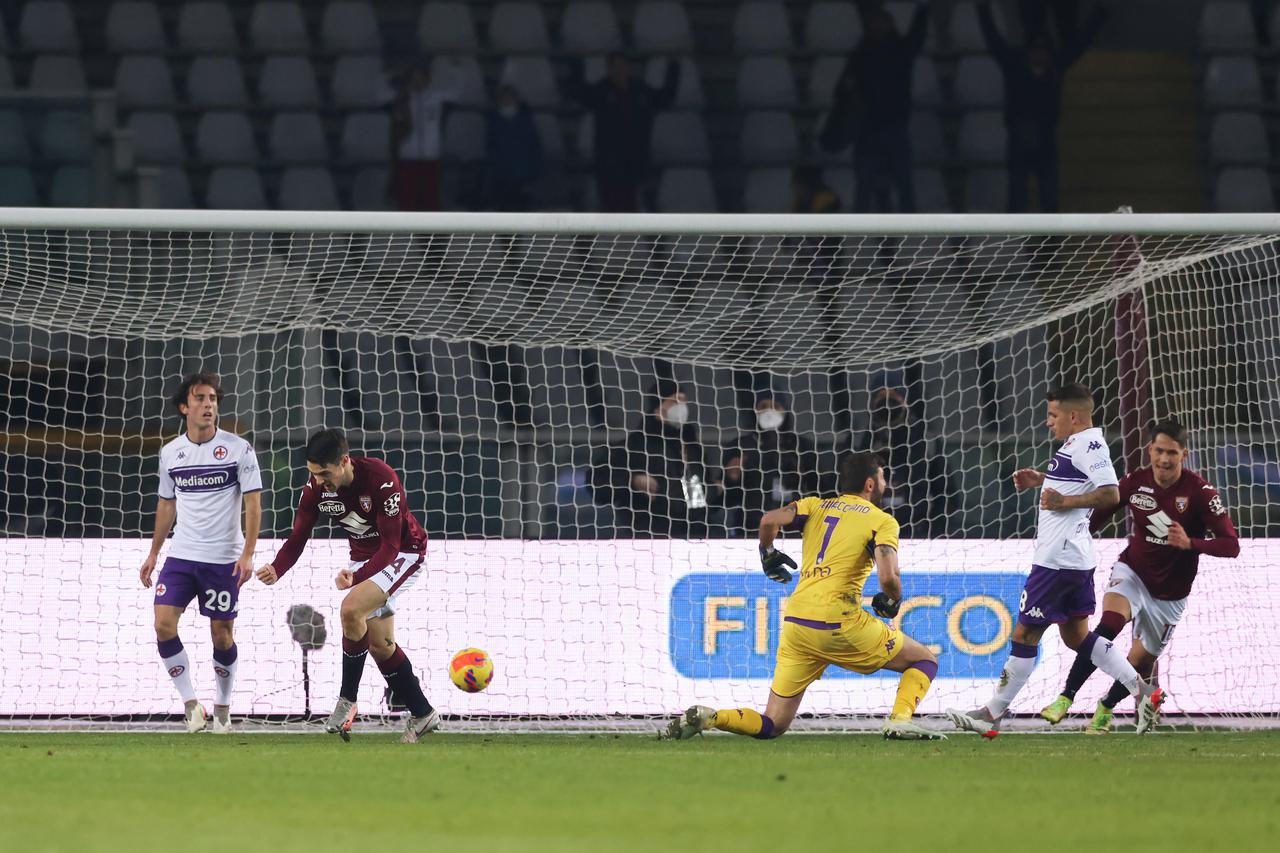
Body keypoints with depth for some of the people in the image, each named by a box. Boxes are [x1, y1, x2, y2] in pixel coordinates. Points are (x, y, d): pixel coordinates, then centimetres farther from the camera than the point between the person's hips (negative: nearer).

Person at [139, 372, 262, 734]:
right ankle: (190, 704, -3)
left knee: (222, 634, 3)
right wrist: (153, 553, 18)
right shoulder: (171, 453, 5)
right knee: (163, 625, -12)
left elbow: (253, 503, -6)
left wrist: (248, 553, -16)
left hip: (223, 560, -3)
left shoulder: (238, 448, -7)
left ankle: (222, 707, 20)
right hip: (181, 555, 3)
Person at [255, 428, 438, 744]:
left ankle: (347, 701, -14)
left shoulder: (381, 479, -31)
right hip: (364, 558, 7)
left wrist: (357, 577, -43)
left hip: (402, 554, -7)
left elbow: (390, 545, -30)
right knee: (380, 645, 7)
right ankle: (422, 715, 23)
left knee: (351, 608, -28)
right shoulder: (316, 487, -14)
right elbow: (298, 536, -9)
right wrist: (276, 570, -29)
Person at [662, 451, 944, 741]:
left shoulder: (817, 505, 18)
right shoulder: (883, 521, 5)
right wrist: (892, 602, 11)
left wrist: (768, 554, 19)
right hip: (839, 620, -5)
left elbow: (770, 520, 0)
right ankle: (899, 720, -11)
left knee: (772, 726, 10)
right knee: (925, 660, 14)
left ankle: (706, 717, -14)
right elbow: (888, 577, -10)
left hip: (796, 624, 5)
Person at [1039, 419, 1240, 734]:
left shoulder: (1200, 492, -18)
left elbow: (1231, 545, -21)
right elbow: (1095, 518, 7)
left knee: (1141, 662, 8)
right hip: (1132, 572, 0)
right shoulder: (1135, 482, -8)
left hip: (1170, 593, 0)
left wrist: (1190, 543, -36)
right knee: (1108, 626, -28)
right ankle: (1065, 699, -28)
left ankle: (1106, 708, 38)